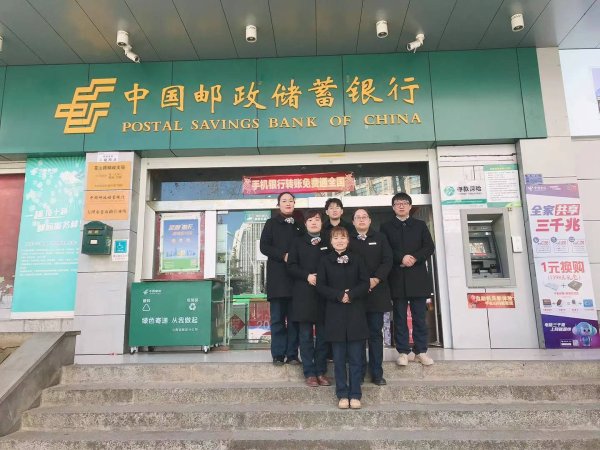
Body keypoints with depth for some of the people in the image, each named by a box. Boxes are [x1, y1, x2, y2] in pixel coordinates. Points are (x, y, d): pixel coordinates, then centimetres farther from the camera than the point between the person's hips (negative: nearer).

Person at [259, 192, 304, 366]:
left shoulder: (300, 224, 15)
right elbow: (264, 247, -1)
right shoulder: (271, 223, 8)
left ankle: (292, 354, 9)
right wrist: (283, 256, -14)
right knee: (278, 317, 0)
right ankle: (278, 355, 7)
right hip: (277, 276, -2)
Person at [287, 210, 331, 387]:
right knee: (306, 335, 2)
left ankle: (321, 372, 16)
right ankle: (310, 373, 11)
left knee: (323, 335, 5)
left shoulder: (328, 242, 10)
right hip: (304, 294, -1)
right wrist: (307, 276, -12)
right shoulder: (298, 242, 8)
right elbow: (291, 266, 2)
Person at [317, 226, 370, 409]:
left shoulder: (356, 259, 7)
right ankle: (342, 395, 17)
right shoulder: (325, 261, 4)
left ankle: (355, 395, 14)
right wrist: (339, 295, -15)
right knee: (339, 358, 6)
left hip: (355, 313, 0)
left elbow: (365, 283, 0)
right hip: (335, 313, 0)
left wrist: (351, 295, -15)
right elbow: (320, 286, -2)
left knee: (355, 357, 4)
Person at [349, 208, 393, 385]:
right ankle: (359, 372, 12)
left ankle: (377, 373, 12)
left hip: (376, 291, 1)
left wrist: (376, 279, -13)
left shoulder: (380, 238, 10)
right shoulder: (348, 240, 9)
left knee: (376, 332, 4)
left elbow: (387, 260, 0)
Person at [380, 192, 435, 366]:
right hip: (397, 278, -1)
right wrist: (401, 258, -16)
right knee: (400, 317, 4)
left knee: (419, 316, 6)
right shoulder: (386, 227, 8)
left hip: (418, 277, 1)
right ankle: (403, 351, 13)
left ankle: (421, 351, 16)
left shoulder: (420, 225, 11)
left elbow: (429, 247, 3)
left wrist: (415, 258, -13)